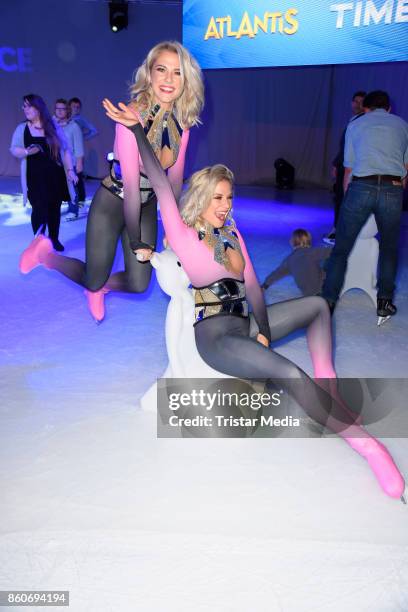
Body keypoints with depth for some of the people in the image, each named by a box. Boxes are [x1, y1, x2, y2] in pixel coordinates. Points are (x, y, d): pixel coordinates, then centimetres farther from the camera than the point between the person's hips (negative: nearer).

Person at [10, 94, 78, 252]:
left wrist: (70, 170, 0)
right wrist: (27, 152, -17)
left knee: (54, 208, 7)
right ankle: (39, 242, 2)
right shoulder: (21, 129, 3)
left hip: (55, 175, 1)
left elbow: (65, 150, 7)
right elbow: (13, 149, 3)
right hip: (35, 177, -1)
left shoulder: (54, 128, 4)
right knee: (39, 209, -8)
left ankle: (54, 239, 23)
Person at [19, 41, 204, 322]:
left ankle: (99, 287, 40)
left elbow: (175, 177, 1)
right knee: (94, 280, 3)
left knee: (138, 284, 5)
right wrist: (136, 240, -21)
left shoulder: (182, 122, -6)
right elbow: (131, 183, -25)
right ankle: (45, 254, 32)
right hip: (113, 202, -5)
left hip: (147, 205, 6)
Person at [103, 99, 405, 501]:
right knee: (289, 373, -29)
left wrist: (264, 330, -6)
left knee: (317, 306, 10)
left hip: (244, 323, 8)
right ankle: (364, 443, -22)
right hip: (213, 334, -8)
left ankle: (327, 387, -6)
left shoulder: (231, 233, 10)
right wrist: (137, 129, -23)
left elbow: (251, 284, 4)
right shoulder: (184, 235, -6)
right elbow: (161, 185, -17)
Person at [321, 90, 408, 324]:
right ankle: (384, 303, 17)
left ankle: (328, 303, 2)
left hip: (361, 187, -1)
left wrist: (347, 198, 27)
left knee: (341, 249, 5)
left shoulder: (355, 125, 20)